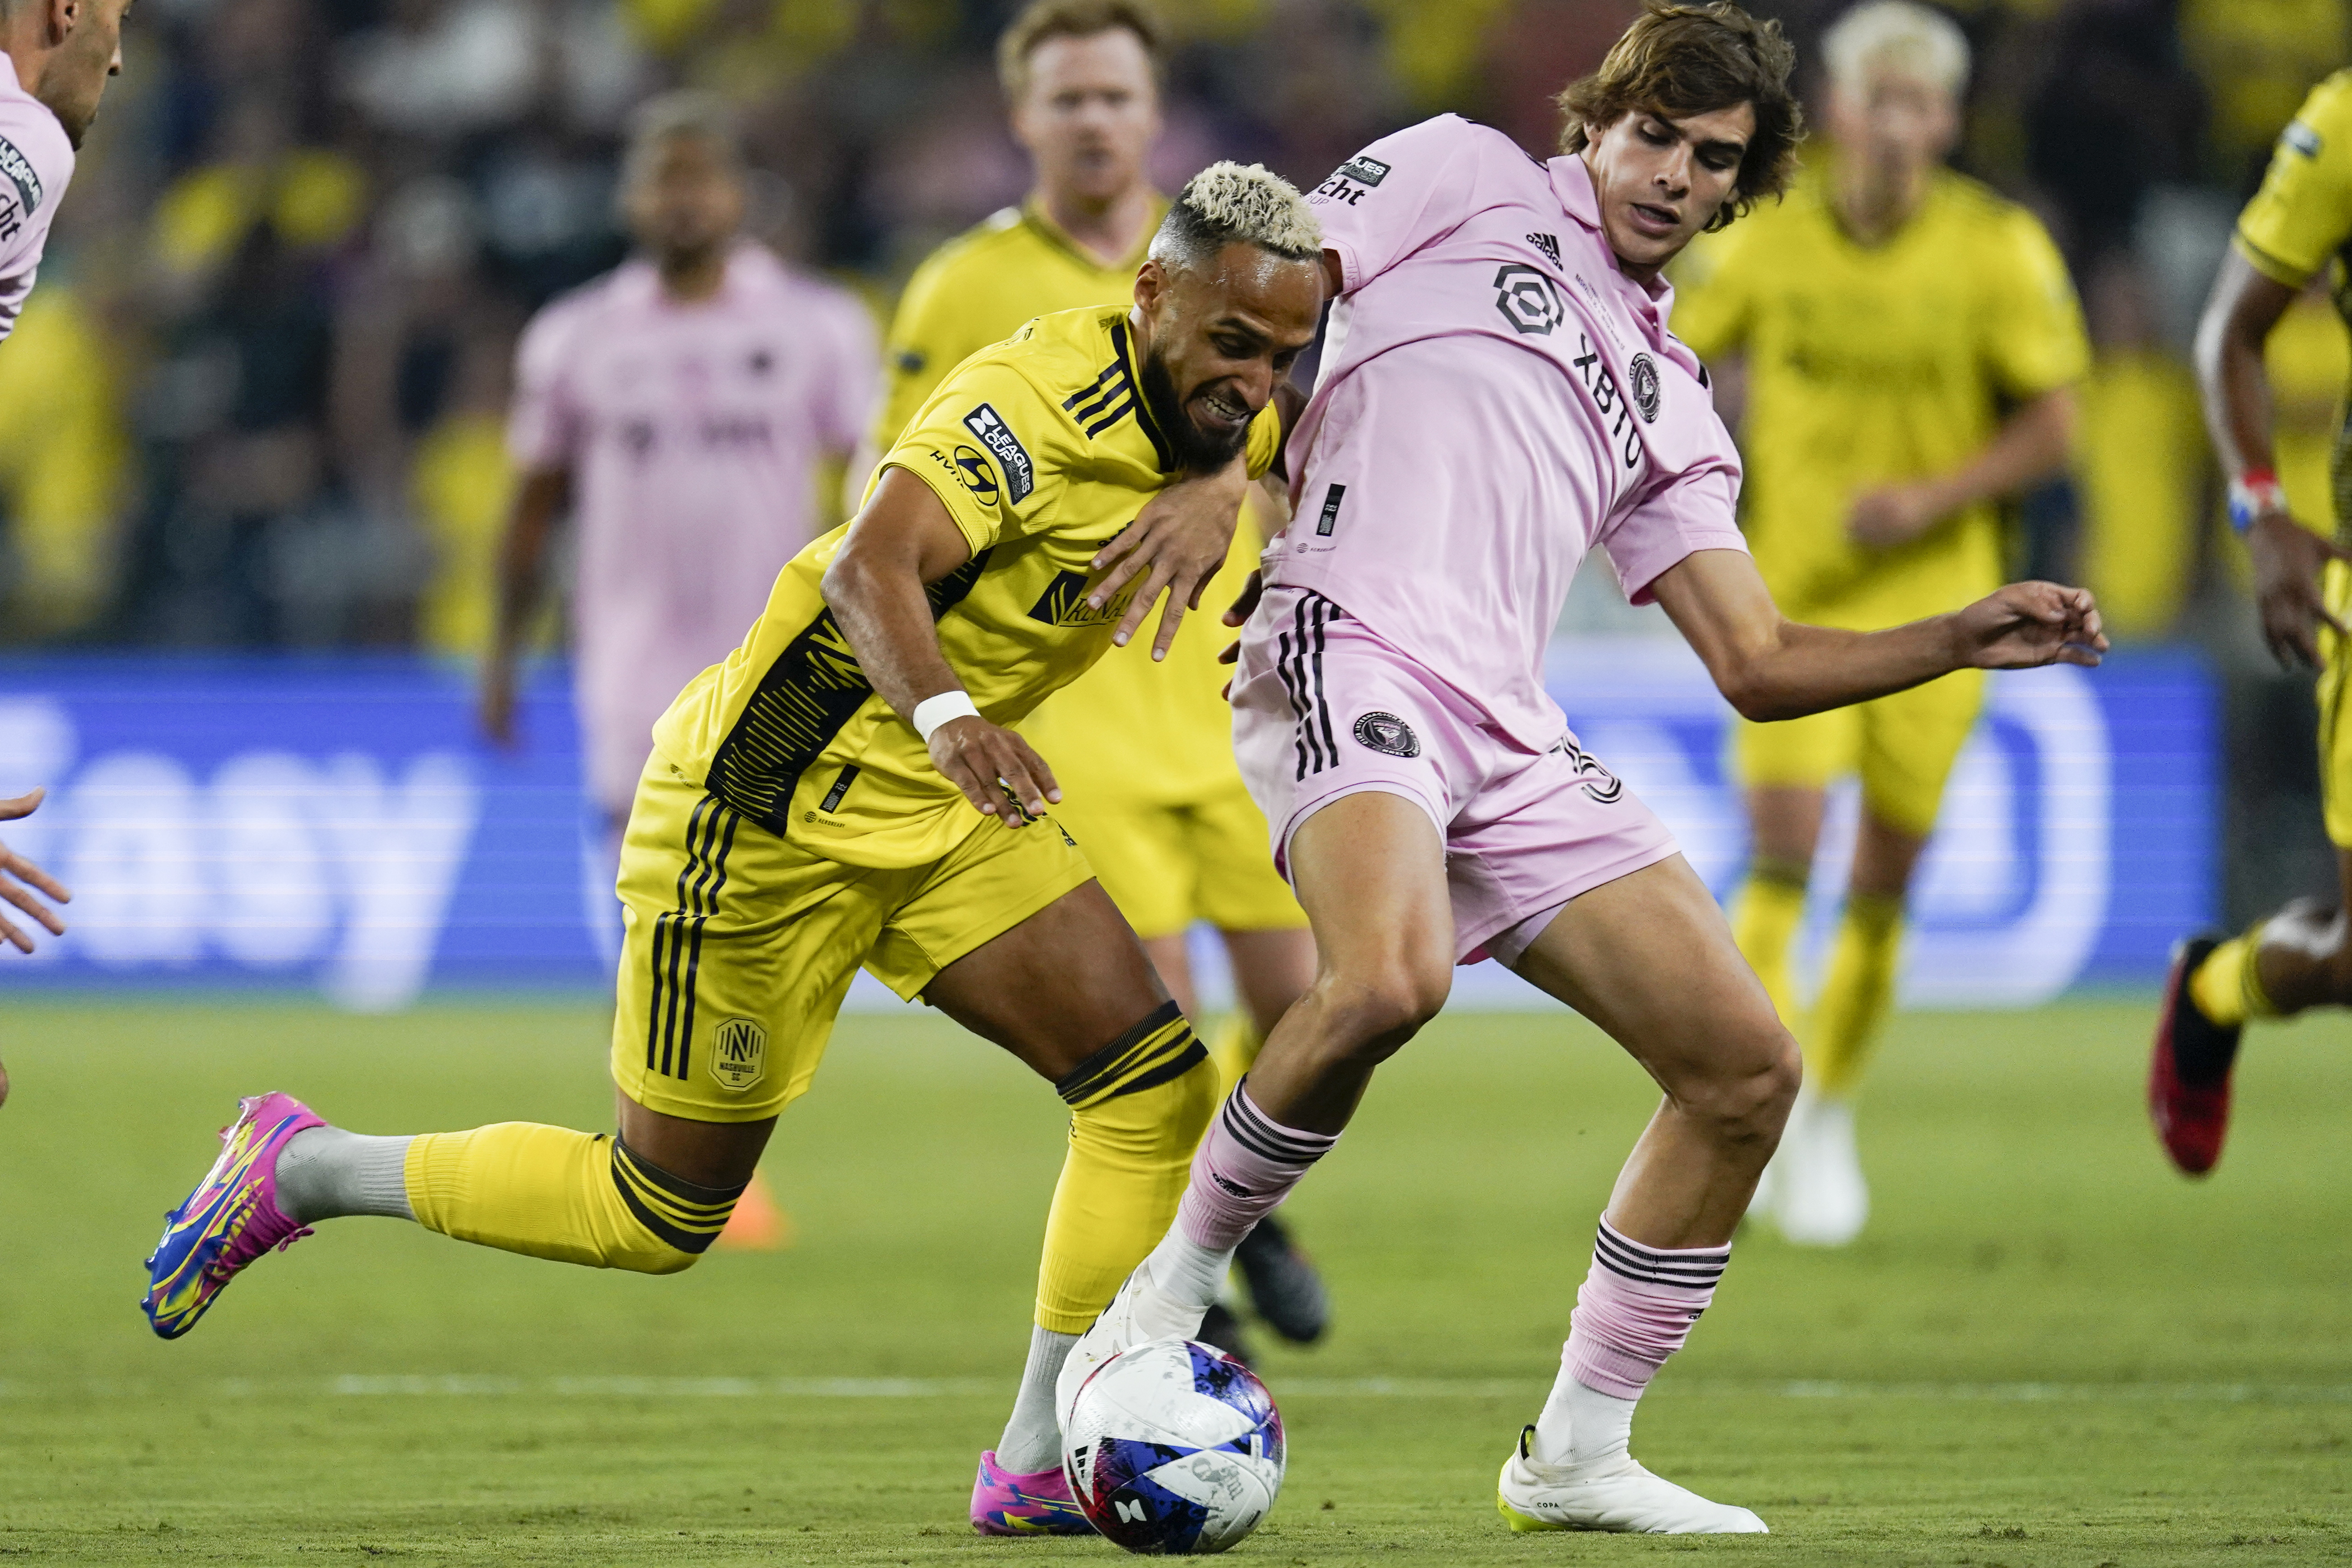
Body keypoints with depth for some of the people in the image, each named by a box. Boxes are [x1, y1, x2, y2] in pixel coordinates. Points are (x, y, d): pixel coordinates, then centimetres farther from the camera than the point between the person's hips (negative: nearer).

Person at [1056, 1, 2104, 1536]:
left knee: (1748, 1066, 0)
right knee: (1389, 980, -36)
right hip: (1350, 650, -7)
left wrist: (1961, 639, 11)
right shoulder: (1464, 178, 12)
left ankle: (1577, 1453, 11)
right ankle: (1172, 1290, -13)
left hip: (1511, 741, 7)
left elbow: (1756, 659, 23)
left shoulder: (1670, 400, 26)